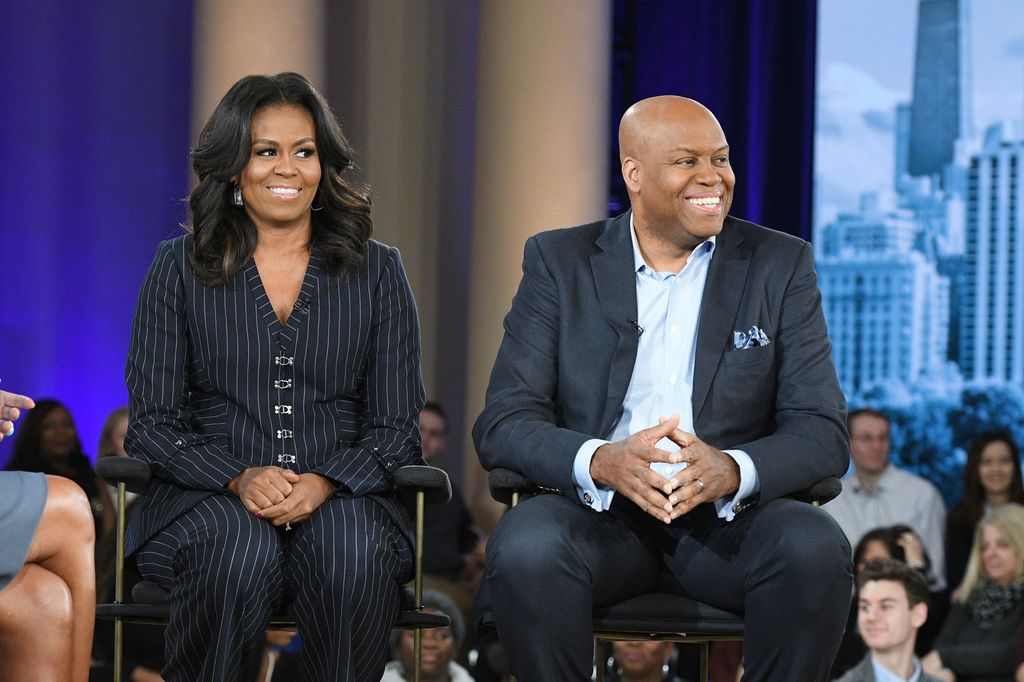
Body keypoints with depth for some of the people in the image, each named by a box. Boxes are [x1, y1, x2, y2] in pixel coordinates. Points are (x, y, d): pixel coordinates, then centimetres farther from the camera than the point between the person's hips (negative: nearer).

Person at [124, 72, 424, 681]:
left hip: (342, 495, 1)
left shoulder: (376, 272, 12)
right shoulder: (181, 268, 10)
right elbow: (152, 421, 5)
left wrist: (323, 484, -14)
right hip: (209, 499, -1)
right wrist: (240, 479, -15)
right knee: (241, 551, -36)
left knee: (352, 554, -35)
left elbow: (396, 424, 8)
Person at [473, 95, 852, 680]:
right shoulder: (559, 262, 6)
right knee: (525, 553, -33)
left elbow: (823, 433, -1)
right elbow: (503, 424, -2)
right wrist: (602, 462, -25)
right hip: (595, 510, -1)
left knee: (817, 551, -30)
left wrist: (732, 470, -24)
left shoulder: (781, 265, 7)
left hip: (727, 514, 1)